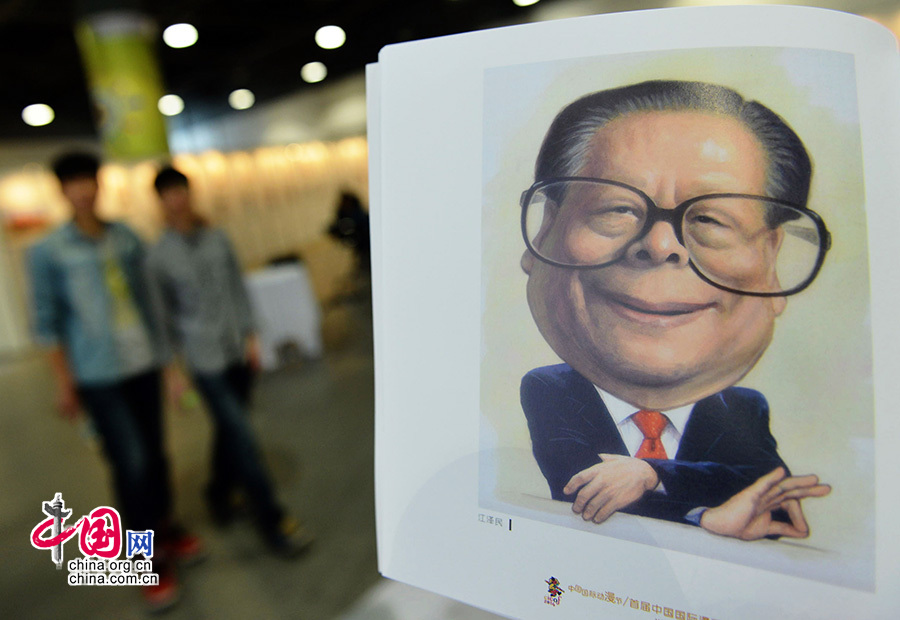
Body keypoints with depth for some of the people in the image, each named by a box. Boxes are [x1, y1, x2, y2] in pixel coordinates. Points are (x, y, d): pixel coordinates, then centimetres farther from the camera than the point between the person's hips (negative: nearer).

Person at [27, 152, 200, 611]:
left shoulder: (127, 239, 4)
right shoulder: (47, 252, -5)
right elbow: (47, 322, -4)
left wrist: (165, 350, 10)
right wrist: (64, 382, -5)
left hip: (145, 365, 4)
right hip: (99, 376, -3)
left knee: (155, 453, 13)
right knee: (131, 463, -5)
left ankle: (166, 527, 34)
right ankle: (151, 558, 13)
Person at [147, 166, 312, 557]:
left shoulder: (217, 239, 4)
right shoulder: (159, 256, -5)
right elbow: (163, 316, -2)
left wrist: (250, 336, 6)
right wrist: (171, 368, -2)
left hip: (238, 353, 4)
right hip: (206, 362, -4)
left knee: (230, 430, 15)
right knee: (241, 437, -5)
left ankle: (220, 490, 40)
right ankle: (271, 519, 5)